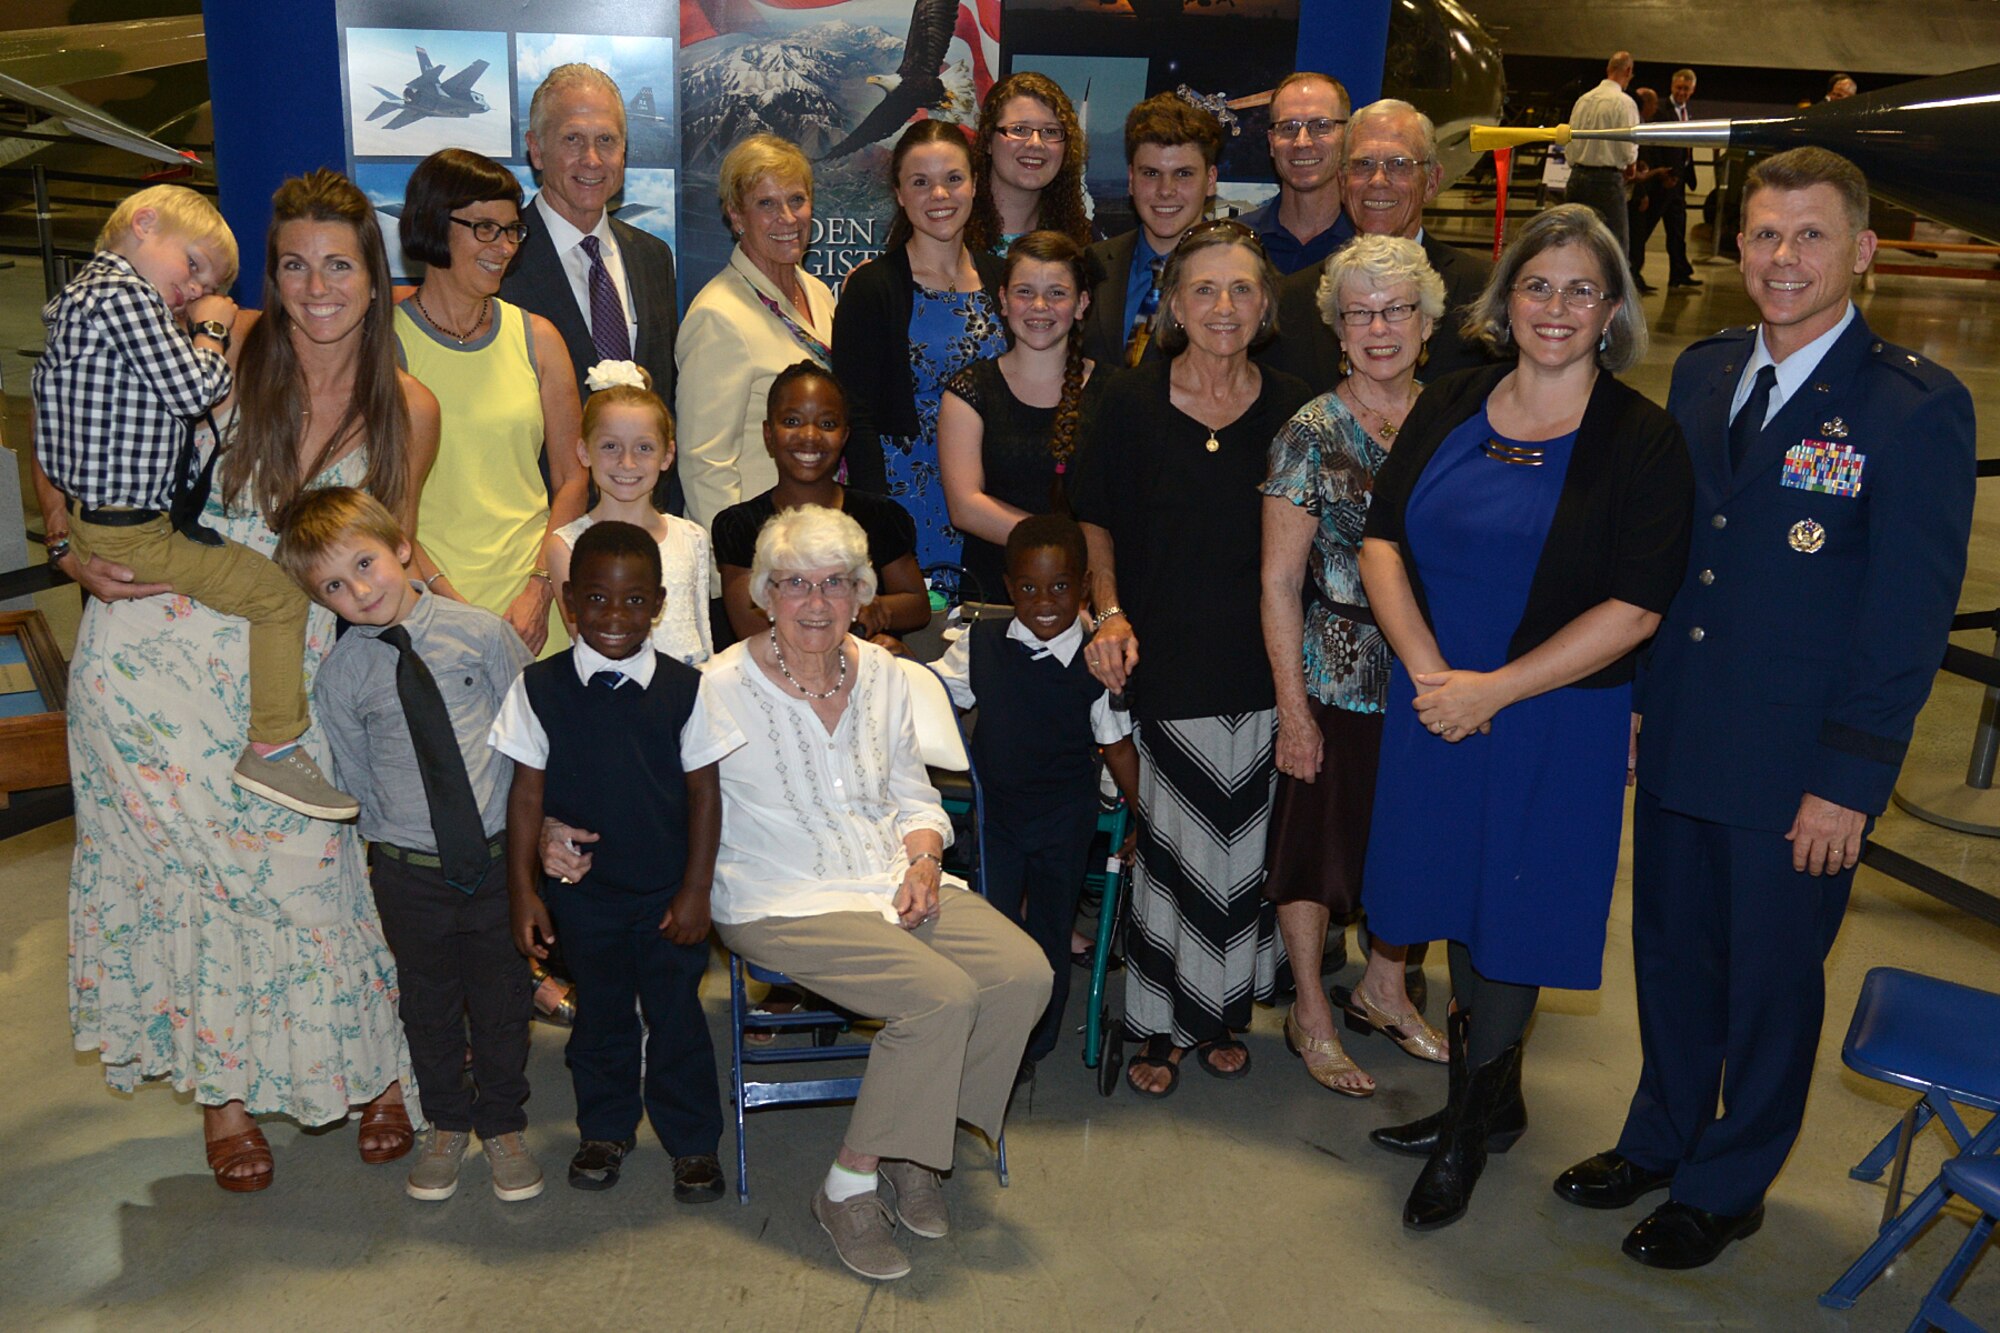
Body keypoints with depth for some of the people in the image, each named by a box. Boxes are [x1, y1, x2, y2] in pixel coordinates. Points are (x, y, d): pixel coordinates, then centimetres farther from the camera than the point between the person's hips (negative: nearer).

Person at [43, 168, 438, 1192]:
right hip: (153, 655, 0)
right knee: (185, 869, 7)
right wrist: (70, 547, -8)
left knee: (307, 867, 0)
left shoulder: (408, 411, -2)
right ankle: (221, 1090, 25)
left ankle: (371, 1067, 24)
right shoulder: (219, 351, -8)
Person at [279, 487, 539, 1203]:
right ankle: (446, 1125, 40)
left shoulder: (482, 633, -8)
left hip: (500, 856, 0)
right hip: (409, 870, 1)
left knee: (502, 996, 13)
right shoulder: (340, 676, -5)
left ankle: (503, 1126, 35)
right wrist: (392, 833, 4)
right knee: (429, 1002, 17)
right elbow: (355, 775, 7)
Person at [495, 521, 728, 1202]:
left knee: (676, 1016, 8)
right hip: (581, 890, 1)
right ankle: (605, 1130, 35)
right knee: (600, 1012, 15)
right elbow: (527, 792, -1)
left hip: (666, 891, -1)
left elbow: (703, 792, -3)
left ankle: (693, 1141, 25)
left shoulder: (684, 688, -7)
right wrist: (523, 889, -2)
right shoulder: (539, 688, -5)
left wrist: (696, 889, -5)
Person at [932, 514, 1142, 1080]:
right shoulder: (980, 646, -5)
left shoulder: (1099, 664, -11)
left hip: (1065, 819, -1)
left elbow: (1118, 744, -3)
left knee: (1049, 933, 12)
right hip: (995, 811, 1)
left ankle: (1035, 1046, 32)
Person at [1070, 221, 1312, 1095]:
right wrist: (1109, 615, -5)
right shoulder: (1131, 402, -2)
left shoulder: (1291, 408, 2)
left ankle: (1219, 1013, 29)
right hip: (1164, 662, -2)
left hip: (1260, 663, 2)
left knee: (1240, 841, 10)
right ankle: (1159, 1024, 19)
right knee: (1178, 842, 1)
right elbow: (1096, 519, 8)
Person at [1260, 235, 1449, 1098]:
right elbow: (1279, 581, -10)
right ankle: (1310, 1016, 25)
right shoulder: (1313, 433, -9)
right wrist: (1292, 707, -12)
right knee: (1319, 837, 7)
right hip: (1336, 678, -4)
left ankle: (1383, 988, 37)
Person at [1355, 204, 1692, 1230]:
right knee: (1457, 899, 14)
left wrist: (1493, 688, -18)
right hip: (1435, 704, 4)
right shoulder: (1449, 408, 4)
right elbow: (1382, 540, 0)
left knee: (1510, 913, 5)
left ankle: (1469, 1127, 26)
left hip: (1556, 720, -4)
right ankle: (1495, 1100, 35)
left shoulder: (1643, 443, -8)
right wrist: (1429, 670, -14)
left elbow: (1634, 609, -14)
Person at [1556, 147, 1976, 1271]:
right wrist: (1637, 689, 8)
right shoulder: (1703, 371, 5)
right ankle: (1661, 1140, 41)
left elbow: (1910, 617, -13)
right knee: (1672, 953, 19)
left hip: (1799, 771, -5)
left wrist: (1852, 780, -15)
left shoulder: (1918, 406, -12)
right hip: (1677, 742, 5)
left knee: (1771, 980, 12)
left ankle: (1728, 1187, 32)